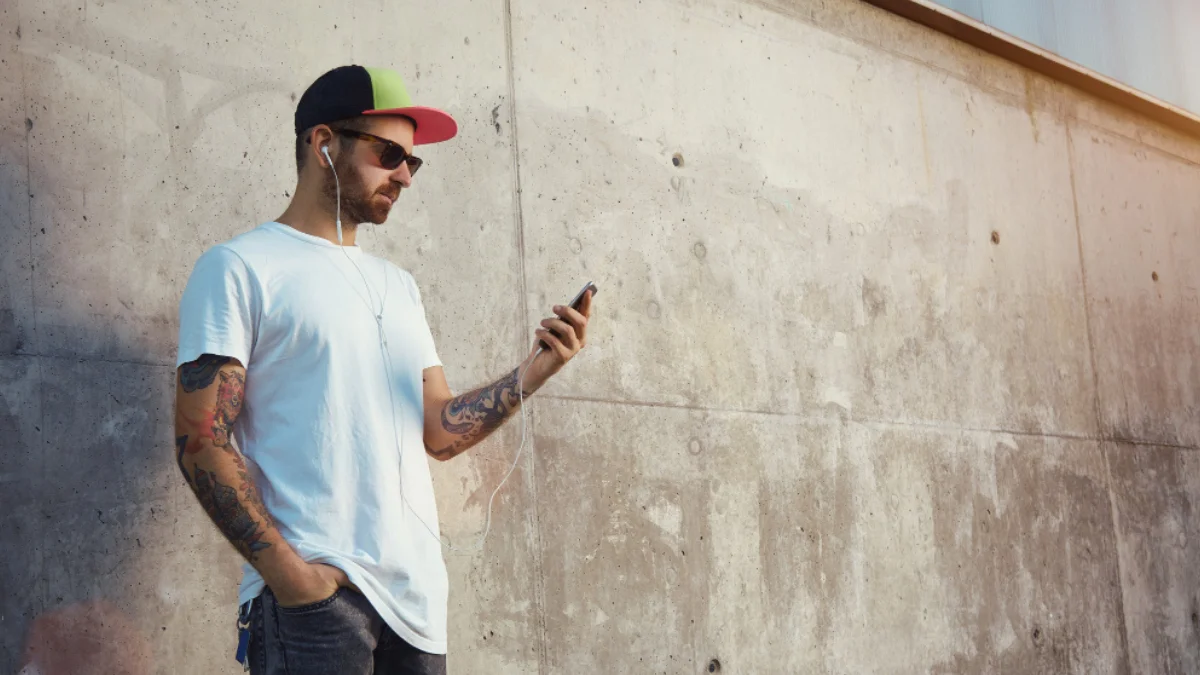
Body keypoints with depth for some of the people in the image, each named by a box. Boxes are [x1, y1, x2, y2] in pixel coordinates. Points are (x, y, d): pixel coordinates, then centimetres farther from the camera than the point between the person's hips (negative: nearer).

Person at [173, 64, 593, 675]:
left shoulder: (398, 285, 19)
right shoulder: (239, 269, -1)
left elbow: (439, 432, 14)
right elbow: (202, 442, -9)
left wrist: (534, 371, -1)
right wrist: (287, 572, -18)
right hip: (312, 598, -6)